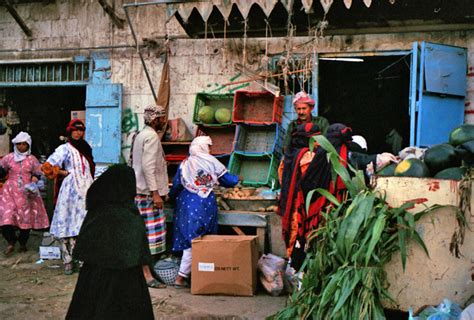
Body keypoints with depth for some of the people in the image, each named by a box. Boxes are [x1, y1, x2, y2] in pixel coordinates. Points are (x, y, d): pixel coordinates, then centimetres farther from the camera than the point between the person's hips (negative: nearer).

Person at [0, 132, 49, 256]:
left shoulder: (32, 159, 4)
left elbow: (38, 174, 6)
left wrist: (34, 183, -10)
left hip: (27, 192, 0)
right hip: (10, 191, 0)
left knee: (26, 217, 3)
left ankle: (23, 243, 19)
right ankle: (11, 243, 2)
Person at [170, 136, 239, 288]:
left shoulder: (185, 164, 7)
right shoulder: (211, 162, 0)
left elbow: (176, 186, 7)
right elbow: (228, 180, 4)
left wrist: (172, 197, 25)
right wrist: (237, 178, 24)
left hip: (186, 202, 4)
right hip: (205, 204, -3)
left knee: (189, 238, 9)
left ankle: (183, 275, 9)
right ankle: (181, 276, -4)